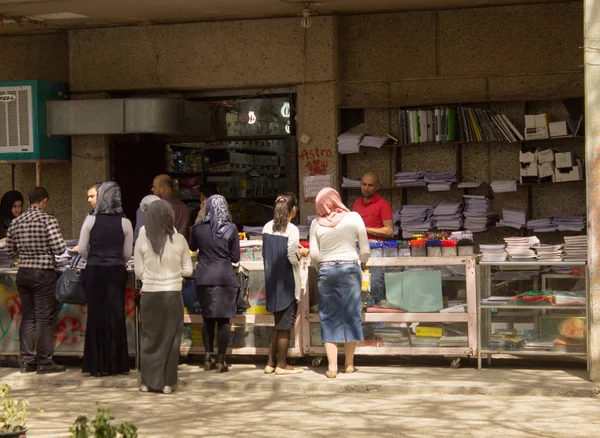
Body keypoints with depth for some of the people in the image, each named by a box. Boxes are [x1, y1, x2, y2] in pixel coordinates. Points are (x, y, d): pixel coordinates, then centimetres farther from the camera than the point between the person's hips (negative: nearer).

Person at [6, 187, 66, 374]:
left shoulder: (16, 222, 7)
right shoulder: (47, 219, -11)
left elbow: (10, 251, 11)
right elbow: (59, 248, -16)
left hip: (23, 273, 6)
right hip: (43, 274, -6)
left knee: (27, 317, 12)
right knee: (43, 319, 0)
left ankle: (26, 361, 14)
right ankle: (44, 362, 4)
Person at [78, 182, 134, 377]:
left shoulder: (91, 220, -4)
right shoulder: (124, 222, -2)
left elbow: (82, 250, -3)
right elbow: (128, 254, 0)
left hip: (94, 272, 0)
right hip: (116, 273, 0)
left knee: (96, 315, 6)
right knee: (116, 316, 7)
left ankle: (97, 366, 9)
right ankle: (117, 364, 11)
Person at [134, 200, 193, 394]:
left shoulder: (142, 241, -6)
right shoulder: (179, 240, -5)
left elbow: (139, 273, -1)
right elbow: (188, 270, 1)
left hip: (150, 294, 0)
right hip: (173, 294, 0)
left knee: (150, 337, 11)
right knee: (170, 337, 9)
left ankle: (147, 381, 13)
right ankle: (167, 382, 9)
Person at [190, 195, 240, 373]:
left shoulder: (198, 228, -1)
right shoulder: (231, 229, -5)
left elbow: (192, 247, 18)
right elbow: (235, 257, -1)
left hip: (204, 278, 2)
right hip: (225, 278, -2)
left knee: (207, 318, 14)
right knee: (223, 318, 2)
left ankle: (208, 356, 15)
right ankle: (221, 360, 2)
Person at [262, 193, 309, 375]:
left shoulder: (267, 227, 4)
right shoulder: (292, 230, -16)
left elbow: (266, 253, 11)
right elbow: (292, 259, -17)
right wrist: (302, 253, 4)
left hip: (272, 279, 7)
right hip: (287, 281, -6)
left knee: (278, 323, 16)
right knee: (285, 325, 3)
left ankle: (271, 363, 16)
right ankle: (281, 365, 8)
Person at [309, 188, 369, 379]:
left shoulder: (317, 223, 0)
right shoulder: (353, 217, -1)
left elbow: (314, 255, -1)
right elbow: (365, 250, 0)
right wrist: (362, 262, 20)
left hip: (326, 270, 0)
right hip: (350, 268, 0)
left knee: (329, 318, 6)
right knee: (351, 315, 10)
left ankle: (332, 367, 2)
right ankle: (349, 364, 17)